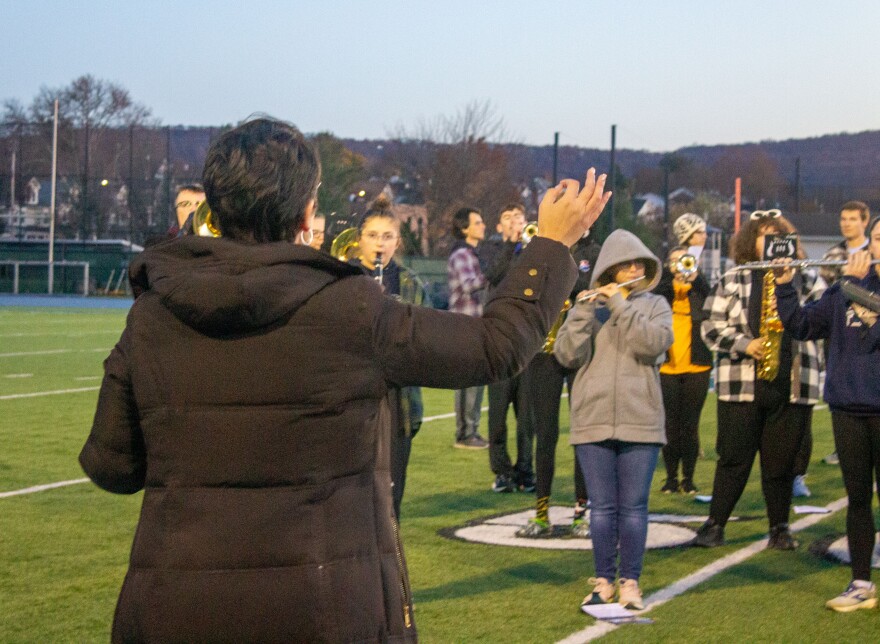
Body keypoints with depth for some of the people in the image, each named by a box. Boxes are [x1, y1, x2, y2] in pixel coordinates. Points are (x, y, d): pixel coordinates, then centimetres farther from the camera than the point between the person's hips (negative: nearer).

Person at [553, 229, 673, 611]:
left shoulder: (655, 305, 8)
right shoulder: (588, 308, 7)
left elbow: (653, 343, -13)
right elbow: (567, 355, -6)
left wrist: (620, 304, -12)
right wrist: (586, 309, -17)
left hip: (640, 422, 0)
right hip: (593, 422, 0)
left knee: (633, 507, 2)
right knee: (602, 507, 5)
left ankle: (630, 582, 11)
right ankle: (603, 580, 14)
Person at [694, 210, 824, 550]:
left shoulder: (805, 279, 10)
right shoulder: (731, 281, 6)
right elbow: (711, 327, 2)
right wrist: (745, 345, -12)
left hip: (792, 384, 1)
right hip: (741, 383, -1)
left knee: (781, 461, 6)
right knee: (734, 457, 3)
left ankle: (780, 527, 19)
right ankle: (715, 524, 13)